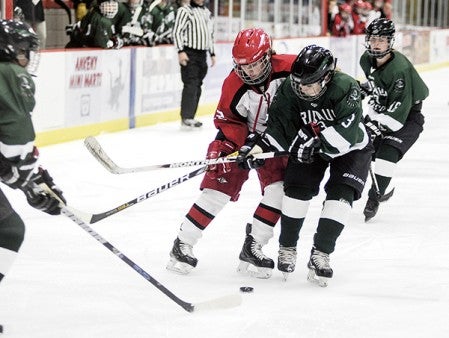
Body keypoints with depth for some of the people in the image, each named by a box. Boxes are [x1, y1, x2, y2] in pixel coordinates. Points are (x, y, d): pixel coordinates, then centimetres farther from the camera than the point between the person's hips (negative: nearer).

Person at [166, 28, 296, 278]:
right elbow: (228, 120, -13)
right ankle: (183, 244, -3)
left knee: (279, 189, -10)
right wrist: (246, 147, -27)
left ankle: (252, 248, -2)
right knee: (220, 185, -9)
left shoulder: (289, 68, -24)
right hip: (242, 137, -2)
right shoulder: (234, 85, -22)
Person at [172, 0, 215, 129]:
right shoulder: (185, 11, -6)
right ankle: (186, 118, -14)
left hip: (202, 55, 8)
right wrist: (180, 51, -20)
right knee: (191, 85, -13)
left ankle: (190, 117, 12)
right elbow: (177, 31, -12)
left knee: (197, 86, 7)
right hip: (189, 54, -7)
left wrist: (212, 53, 23)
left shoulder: (207, 13, 19)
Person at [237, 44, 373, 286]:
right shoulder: (290, 90, -22)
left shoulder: (346, 89, -35)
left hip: (350, 149, -3)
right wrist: (259, 146, -34)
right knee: (297, 188, -9)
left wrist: (316, 144, -50)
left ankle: (320, 254, -11)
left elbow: (346, 132, -43)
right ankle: (287, 248, 7)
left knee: (340, 195, -16)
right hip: (308, 146, 3)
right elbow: (280, 126, -19)